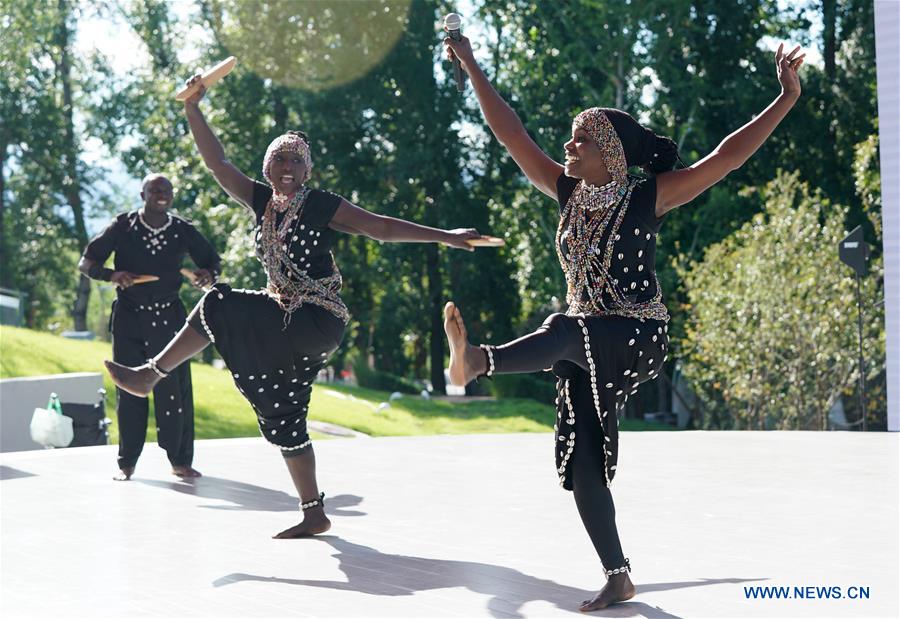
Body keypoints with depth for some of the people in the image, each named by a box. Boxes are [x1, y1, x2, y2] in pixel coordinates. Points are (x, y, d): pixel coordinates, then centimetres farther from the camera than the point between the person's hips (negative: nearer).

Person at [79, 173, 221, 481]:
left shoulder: (183, 231, -2)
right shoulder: (123, 227, -5)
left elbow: (212, 260, 10)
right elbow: (85, 262, -4)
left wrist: (209, 274, -15)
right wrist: (111, 275, -25)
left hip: (168, 317, 1)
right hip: (129, 318, -1)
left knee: (175, 388, -3)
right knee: (129, 389, 1)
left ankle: (180, 461, 7)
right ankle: (127, 463, 10)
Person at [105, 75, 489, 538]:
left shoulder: (321, 205, -6)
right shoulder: (262, 200, 8)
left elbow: (383, 228, -6)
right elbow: (217, 163, 6)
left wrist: (444, 236, -11)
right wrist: (193, 110, -1)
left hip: (318, 322, -7)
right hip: (283, 326, 7)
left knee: (219, 305, -19)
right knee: (283, 419, 6)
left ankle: (151, 374, -8)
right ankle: (314, 514, 13)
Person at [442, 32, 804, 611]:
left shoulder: (646, 199, -9)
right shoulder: (569, 194, 5)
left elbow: (728, 155, -15)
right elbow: (512, 134, 5)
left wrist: (786, 98, -22)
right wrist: (472, 68, 2)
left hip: (638, 338, -6)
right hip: (587, 347, 6)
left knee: (566, 331, -38)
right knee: (583, 467, -1)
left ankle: (479, 361, -60)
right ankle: (618, 578, 9)